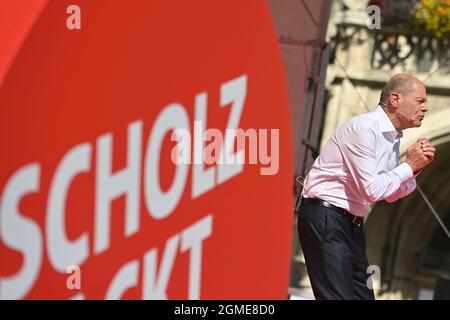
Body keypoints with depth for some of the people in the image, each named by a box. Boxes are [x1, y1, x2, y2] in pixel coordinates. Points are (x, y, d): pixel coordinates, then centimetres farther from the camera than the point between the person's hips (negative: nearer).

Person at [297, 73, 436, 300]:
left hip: (352, 222, 10)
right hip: (325, 217, -10)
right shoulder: (364, 128, -16)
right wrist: (409, 166, -11)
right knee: (337, 295, -16)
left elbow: (391, 195, 20)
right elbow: (371, 190, -23)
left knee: (362, 295, 7)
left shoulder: (393, 137, 11)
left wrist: (416, 167, 4)